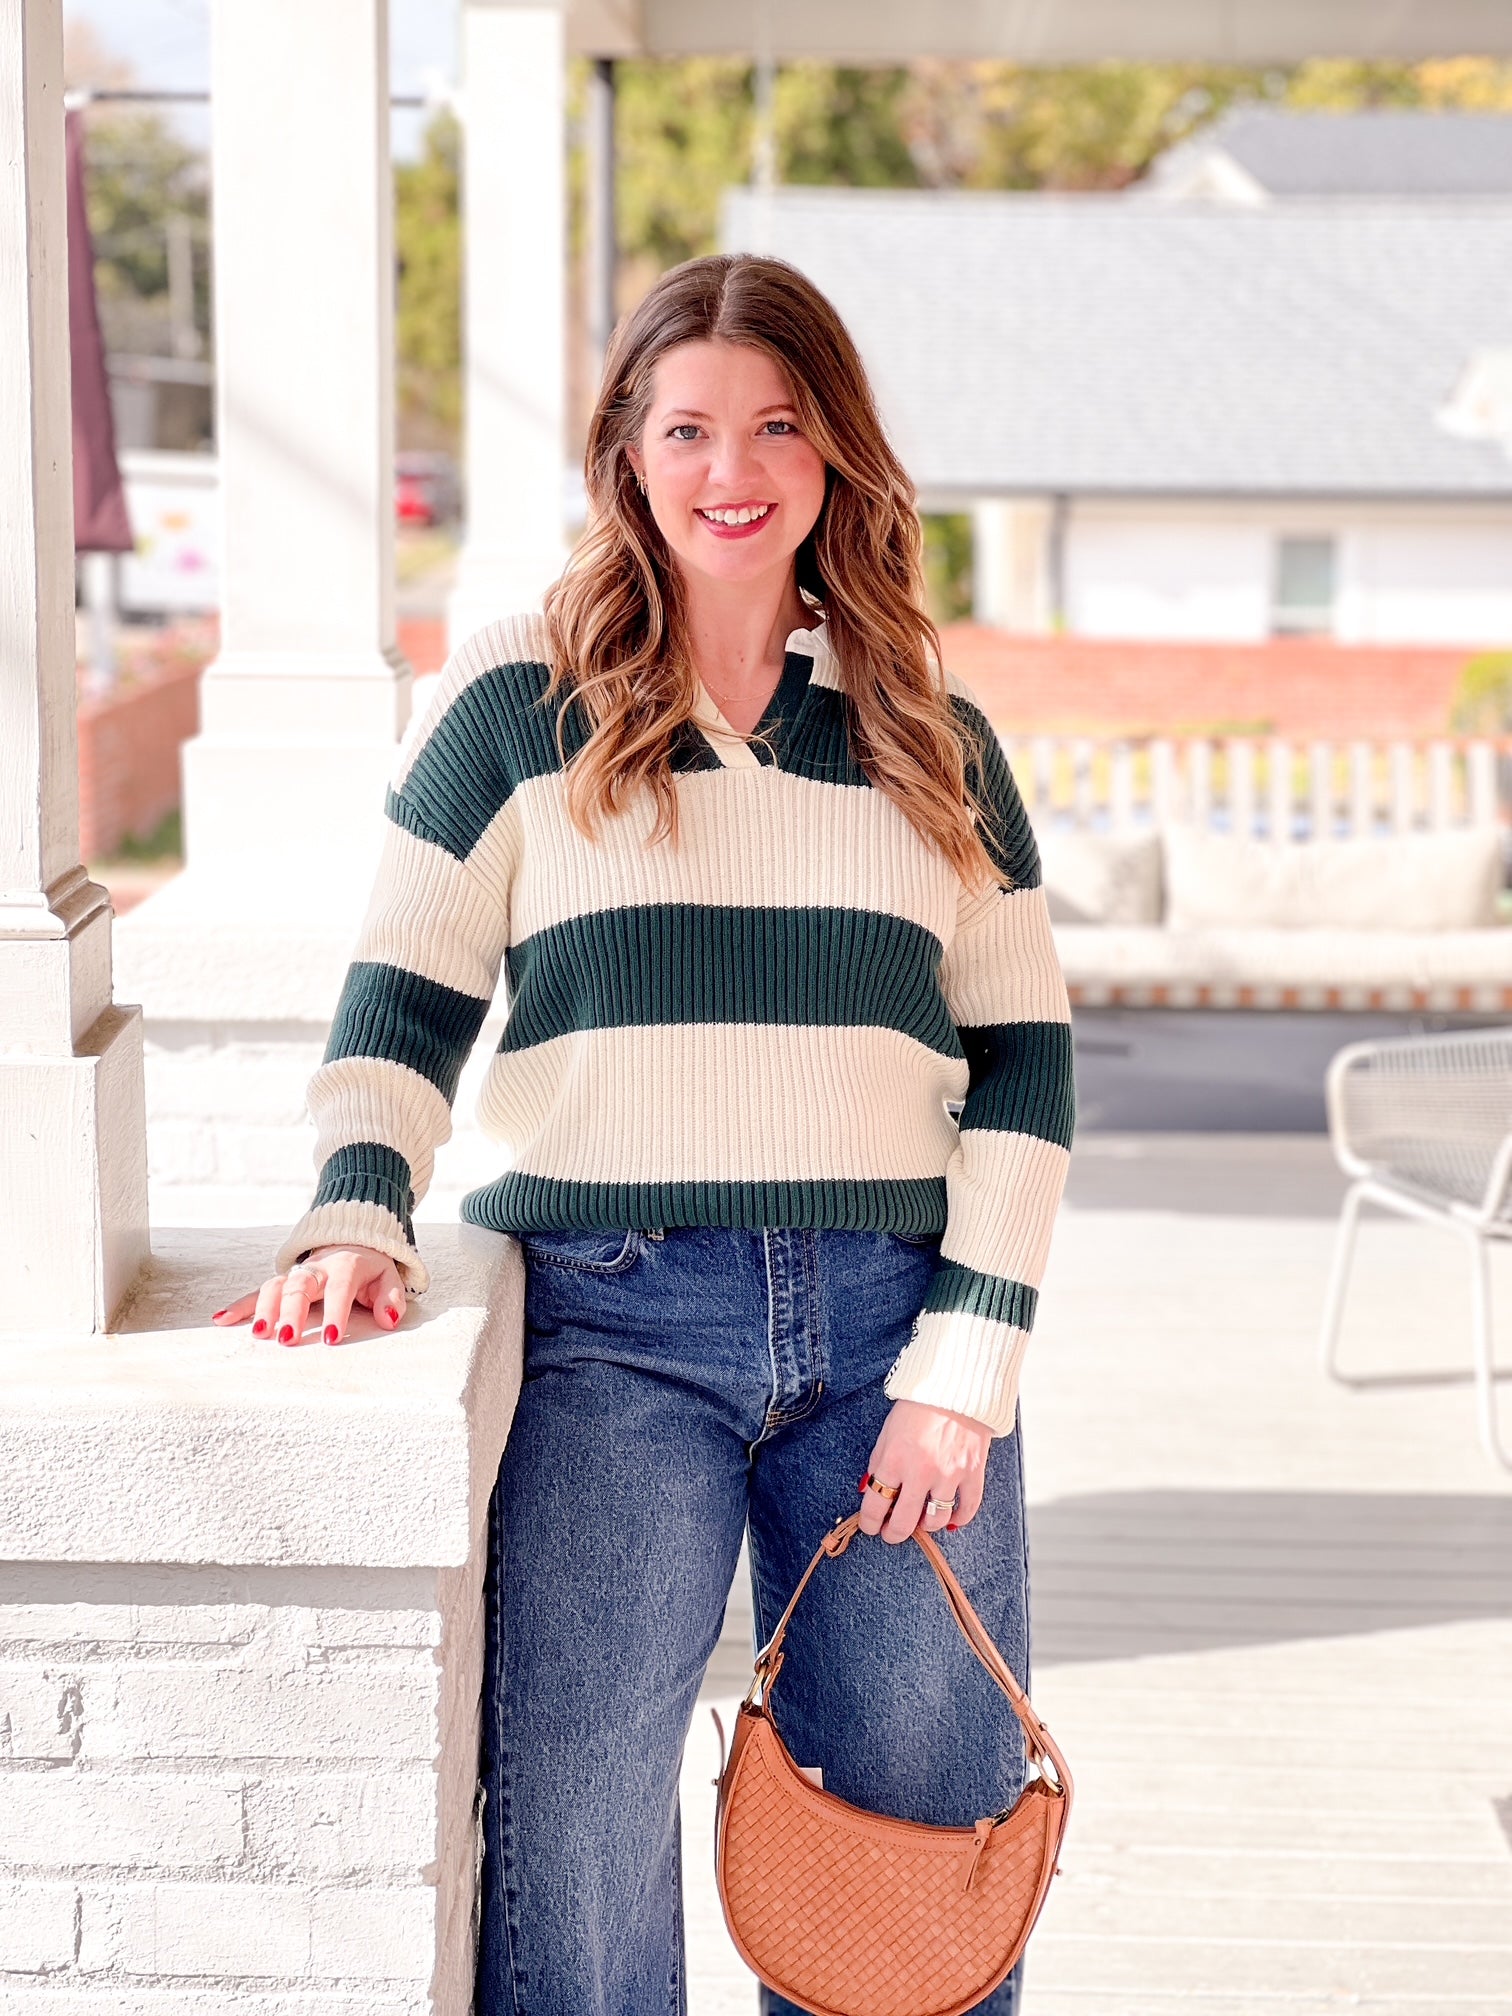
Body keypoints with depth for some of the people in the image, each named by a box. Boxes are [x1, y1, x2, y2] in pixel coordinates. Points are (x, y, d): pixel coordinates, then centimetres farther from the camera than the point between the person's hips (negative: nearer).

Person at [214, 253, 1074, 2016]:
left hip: (890, 1312, 2)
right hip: (612, 1315, -2)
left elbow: (1022, 1057, 9)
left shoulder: (932, 738, 12)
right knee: (570, 1830, -10)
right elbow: (399, 1007, 5)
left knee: (929, 1836, 6)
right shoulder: (521, 703, 7)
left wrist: (967, 1360, 0)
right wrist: (355, 1216, -14)